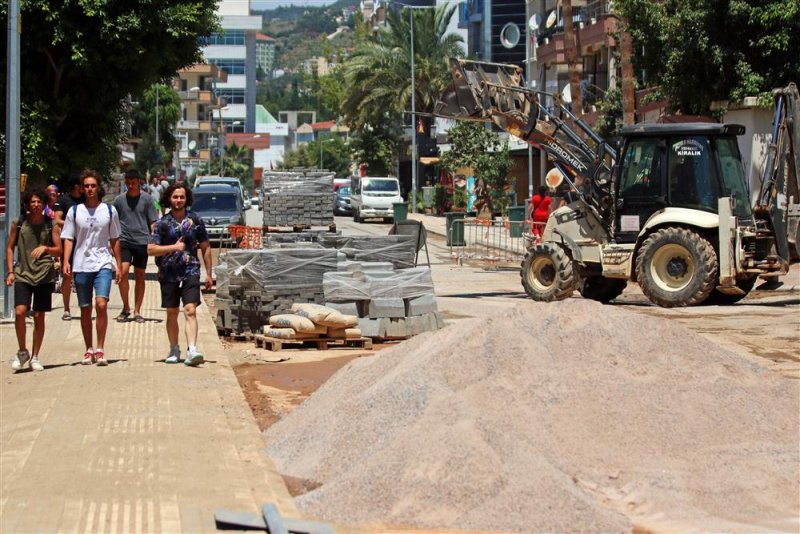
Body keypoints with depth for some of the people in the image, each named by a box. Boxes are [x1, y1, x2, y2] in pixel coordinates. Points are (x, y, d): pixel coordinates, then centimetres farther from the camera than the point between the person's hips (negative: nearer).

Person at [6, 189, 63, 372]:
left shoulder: (51, 225, 2)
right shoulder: (18, 223, 3)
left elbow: (59, 251, 4)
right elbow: (10, 248, 9)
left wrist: (45, 248, -15)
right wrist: (10, 271, 0)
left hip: (44, 275, 0)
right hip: (23, 274, 0)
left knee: (39, 317, 4)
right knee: (20, 312, -16)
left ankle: (35, 357, 15)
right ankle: (22, 352, 4)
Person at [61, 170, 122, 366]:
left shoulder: (109, 210, 6)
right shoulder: (74, 211, 6)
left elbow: (114, 240, 11)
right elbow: (69, 239, 6)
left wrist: (119, 265, 9)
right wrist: (66, 261, -7)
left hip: (103, 264, -1)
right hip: (81, 266, 1)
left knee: (101, 304, -17)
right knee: (85, 310, 6)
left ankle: (100, 349, -12)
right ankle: (89, 350, 17)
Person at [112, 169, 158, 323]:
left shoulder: (146, 199, 4)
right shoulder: (119, 200, 6)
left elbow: (153, 222, 6)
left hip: (142, 241, 0)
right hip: (124, 240, 0)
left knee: (140, 276, 5)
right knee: (123, 271, -16)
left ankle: (137, 311, 13)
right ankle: (125, 308, -2)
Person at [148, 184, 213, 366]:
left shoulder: (195, 220, 4)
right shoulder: (163, 223, 2)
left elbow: (206, 248, 10)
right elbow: (151, 249, -3)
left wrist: (208, 273, 7)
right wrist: (174, 247, -15)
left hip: (190, 271, -1)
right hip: (169, 274, 1)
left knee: (190, 311, -15)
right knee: (172, 313, 10)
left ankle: (192, 351, -24)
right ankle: (174, 350, 24)